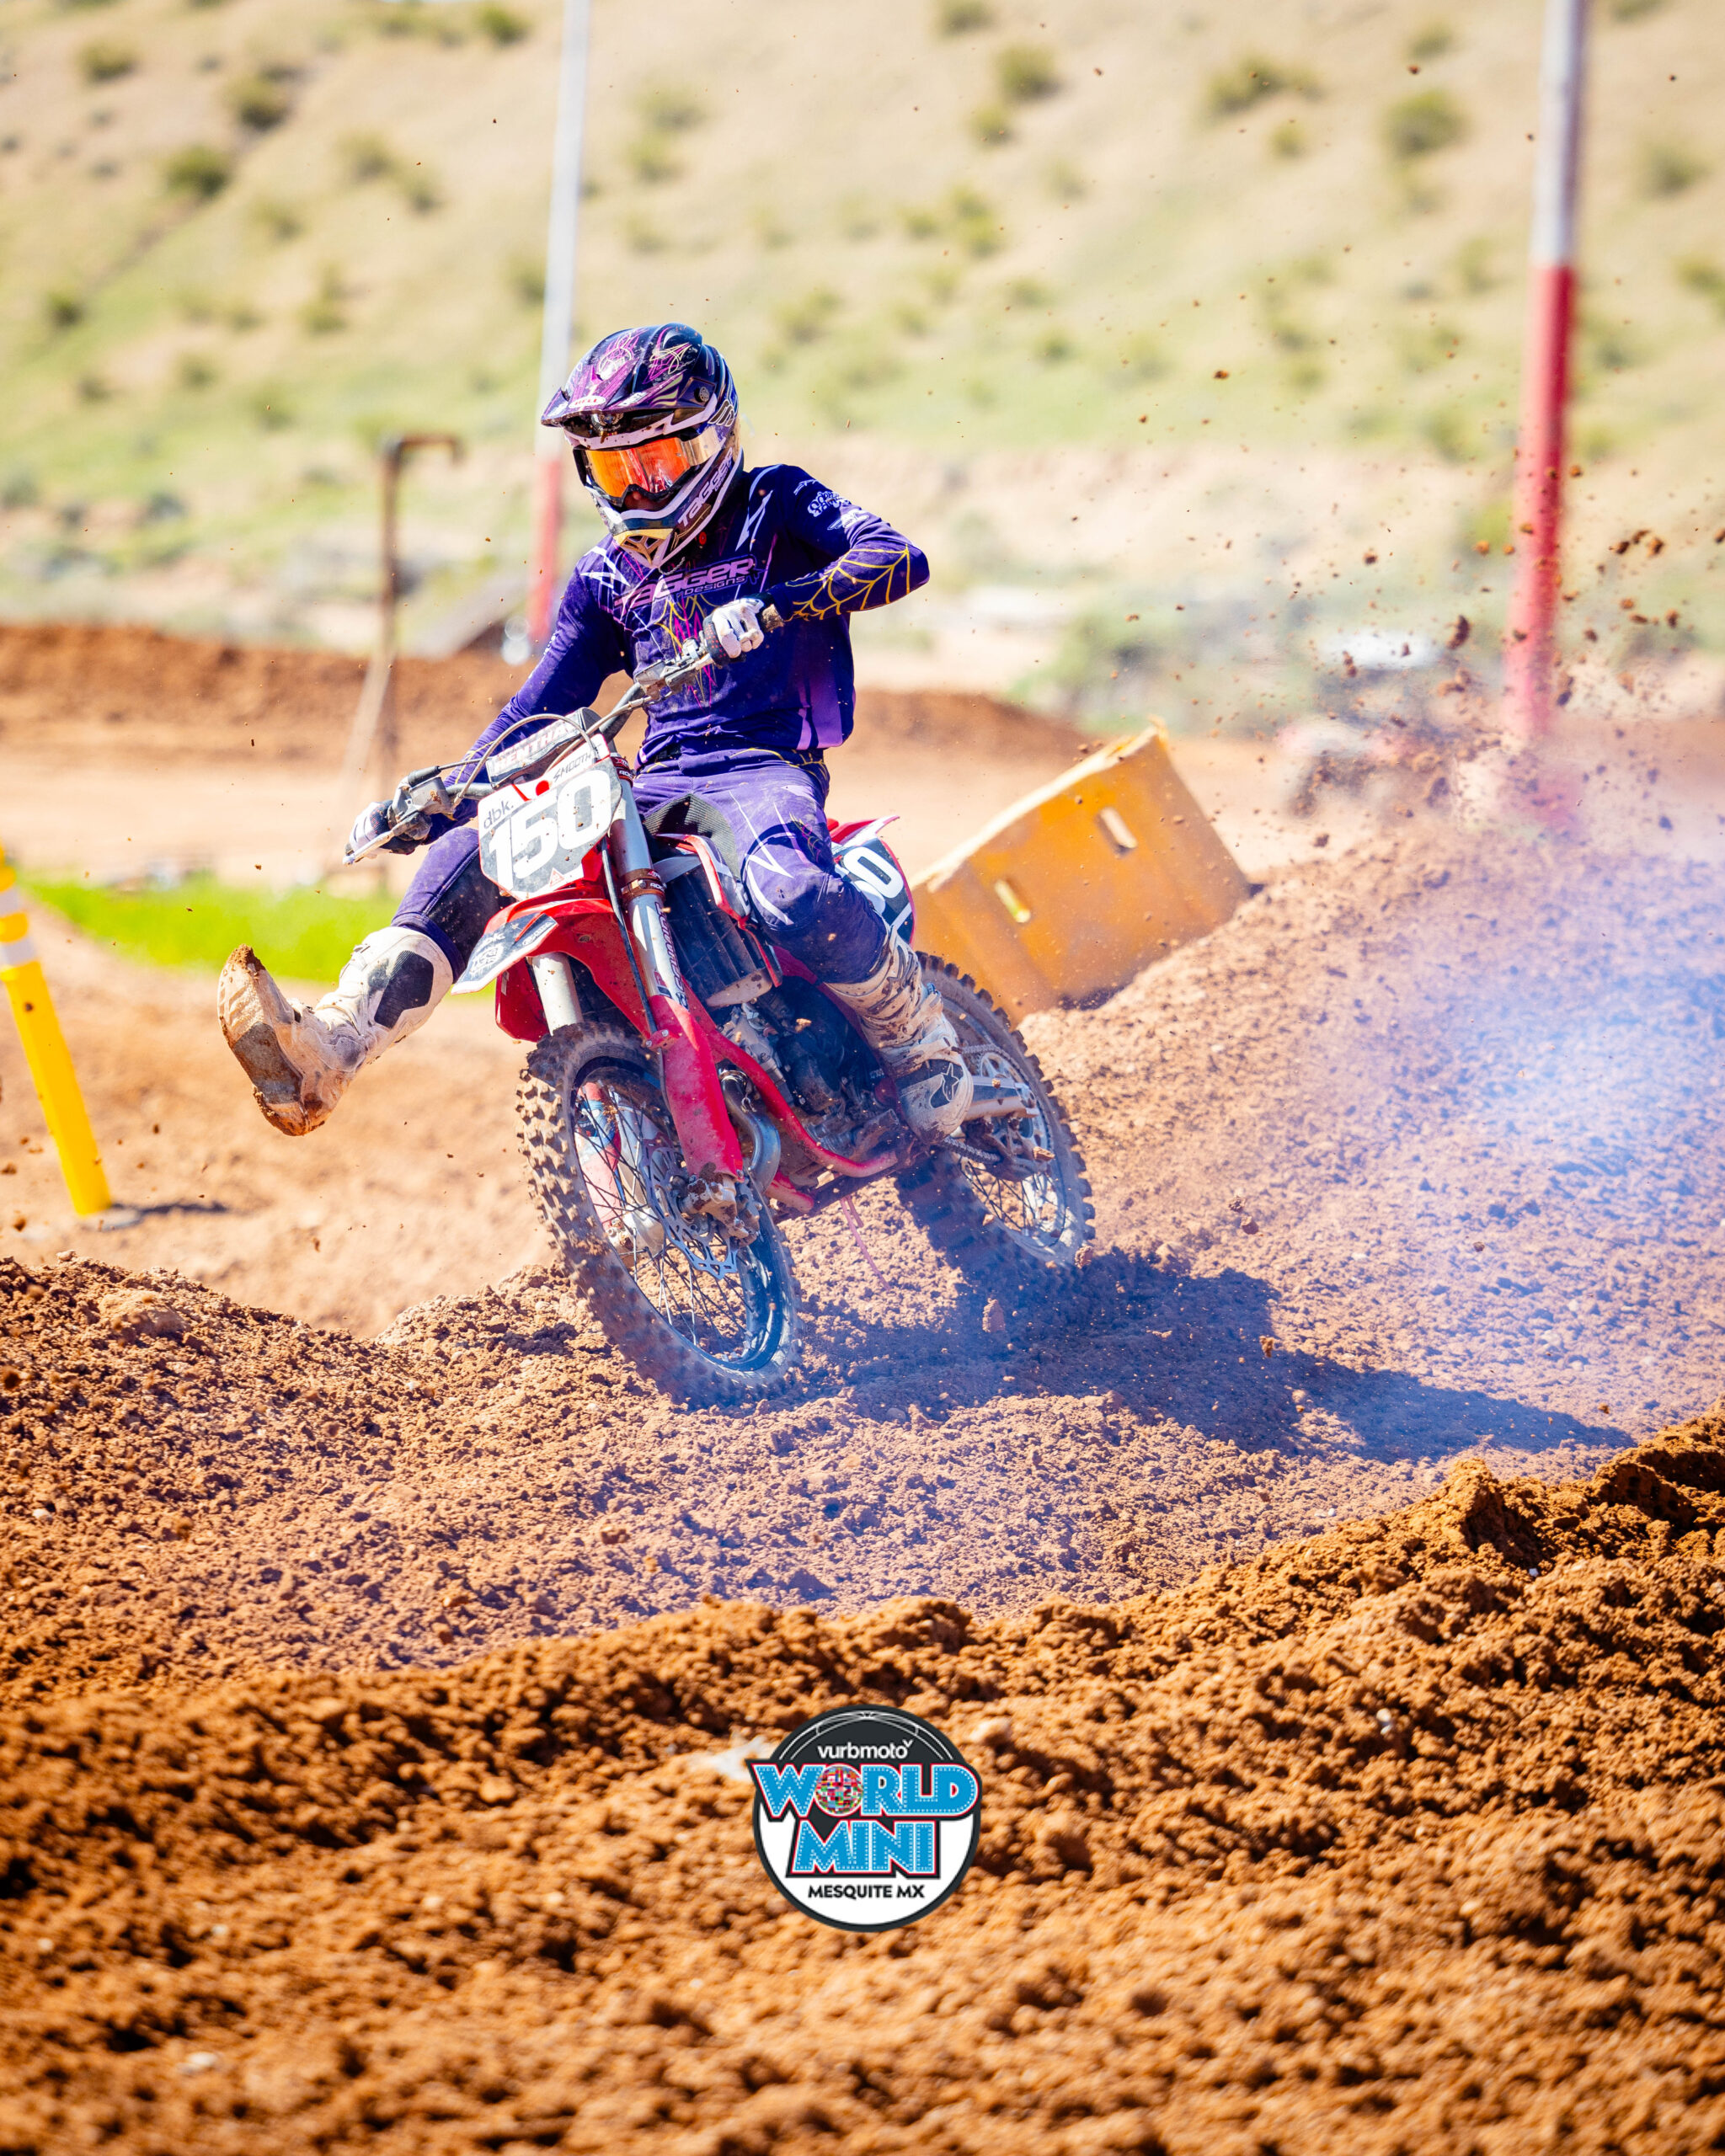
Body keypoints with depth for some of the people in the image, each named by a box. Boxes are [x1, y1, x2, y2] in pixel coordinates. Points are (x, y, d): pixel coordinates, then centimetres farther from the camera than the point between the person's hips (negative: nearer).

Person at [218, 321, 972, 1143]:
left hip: (767, 769, -6)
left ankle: (926, 1050, -13)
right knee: (473, 846, -16)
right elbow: (543, 703, 22)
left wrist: (777, 606, -31)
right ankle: (331, 1050, -28)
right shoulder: (607, 575, 20)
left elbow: (898, 557, -13)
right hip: (658, 786, 6)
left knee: (793, 897, -40)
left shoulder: (775, 506, 4)